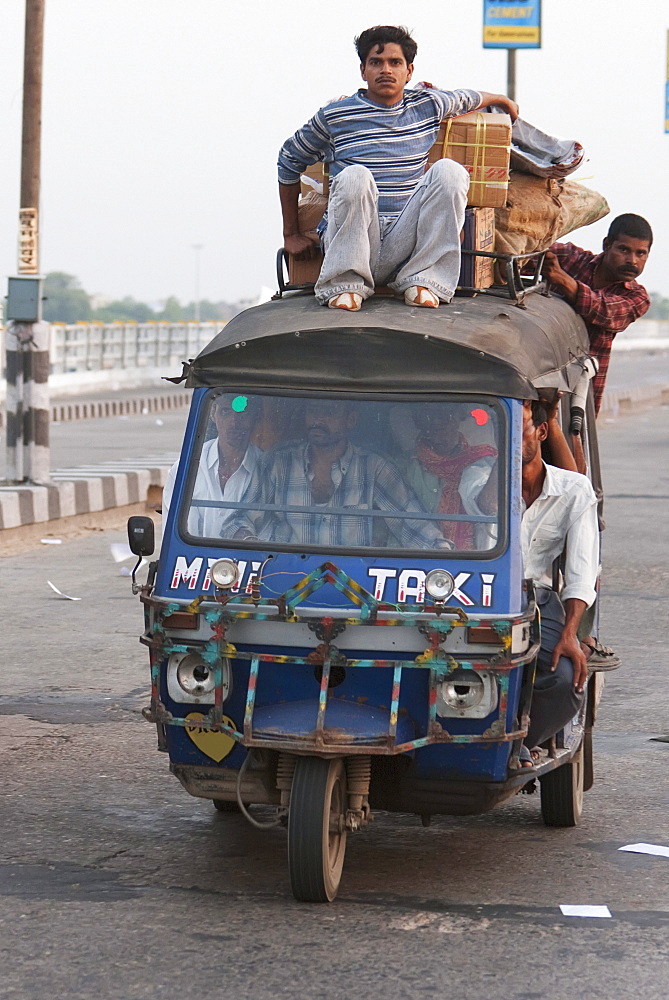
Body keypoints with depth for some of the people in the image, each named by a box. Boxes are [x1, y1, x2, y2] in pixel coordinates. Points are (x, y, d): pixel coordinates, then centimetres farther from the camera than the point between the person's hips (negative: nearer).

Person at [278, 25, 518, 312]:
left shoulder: (428, 106, 11)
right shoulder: (334, 116, 3)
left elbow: (472, 98, 32)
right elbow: (289, 160, 16)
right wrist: (291, 234, 17)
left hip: (405, 243, 2)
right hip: (349, 244, -2)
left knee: (450, 170, -18)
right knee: (354, 176, -31)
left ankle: (422, 279, -17)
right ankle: (345, 284, -23)